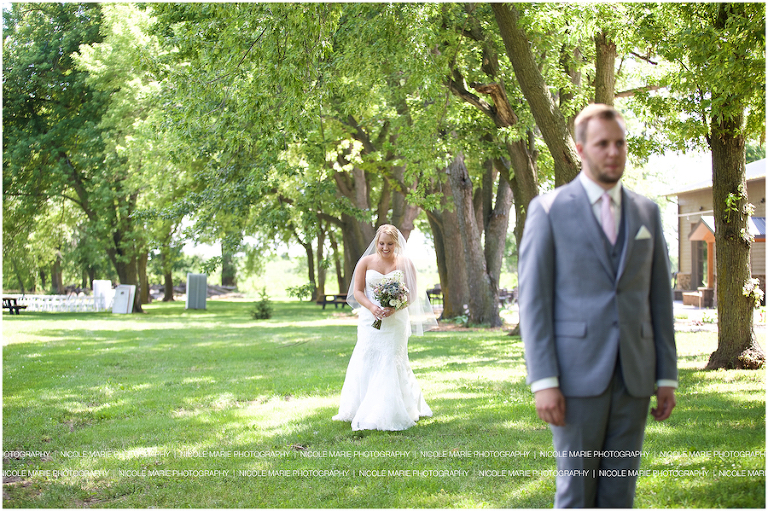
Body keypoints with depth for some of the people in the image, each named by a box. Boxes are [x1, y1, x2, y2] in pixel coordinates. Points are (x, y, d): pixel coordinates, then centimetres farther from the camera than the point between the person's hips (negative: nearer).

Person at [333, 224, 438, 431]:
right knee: (366, 363, 0)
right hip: (370, 320, 2)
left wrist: (394, 308, -18)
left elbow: (412, 294, -1)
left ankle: (391, 413, 4)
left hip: (395, 320, -2)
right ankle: (364, 411, 12)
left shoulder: (404, 264, 0)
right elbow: (357, 291, 2)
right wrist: (371, 307, -16)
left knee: (391, 363, -5)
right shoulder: (366, 262, 3)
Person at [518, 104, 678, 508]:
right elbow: (533, 300, -6)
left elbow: (658, 297, 13)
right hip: (577, 372, -4)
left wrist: (667, 376, 7)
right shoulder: (549, 209, -2)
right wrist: (543, 382, -14)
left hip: (634, 376, 4)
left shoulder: (646, 212, 12)